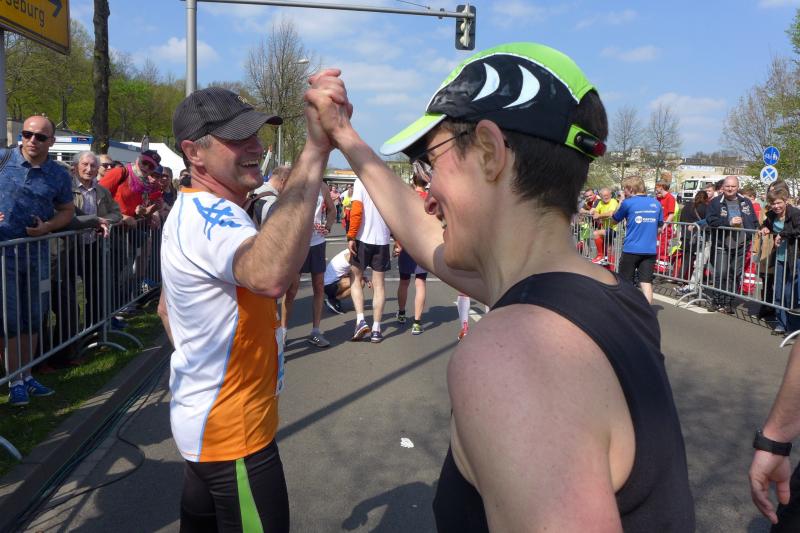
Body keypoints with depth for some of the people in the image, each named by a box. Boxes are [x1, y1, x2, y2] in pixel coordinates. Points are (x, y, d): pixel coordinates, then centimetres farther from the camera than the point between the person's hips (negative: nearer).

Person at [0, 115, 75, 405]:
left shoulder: (59, 175, 2)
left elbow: (67, 210, 12)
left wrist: (47, 227, -7)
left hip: (36, 253, 3)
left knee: (33, 317, 12)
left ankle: (26, 376, 27)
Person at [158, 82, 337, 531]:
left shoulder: (195, 212, 9)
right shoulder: (211, 216, -26)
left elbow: (168, 309, 19)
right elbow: (270, 275, -50)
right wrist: (316, 150, -51)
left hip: (204, 419, 10)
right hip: (233, 431, -10)